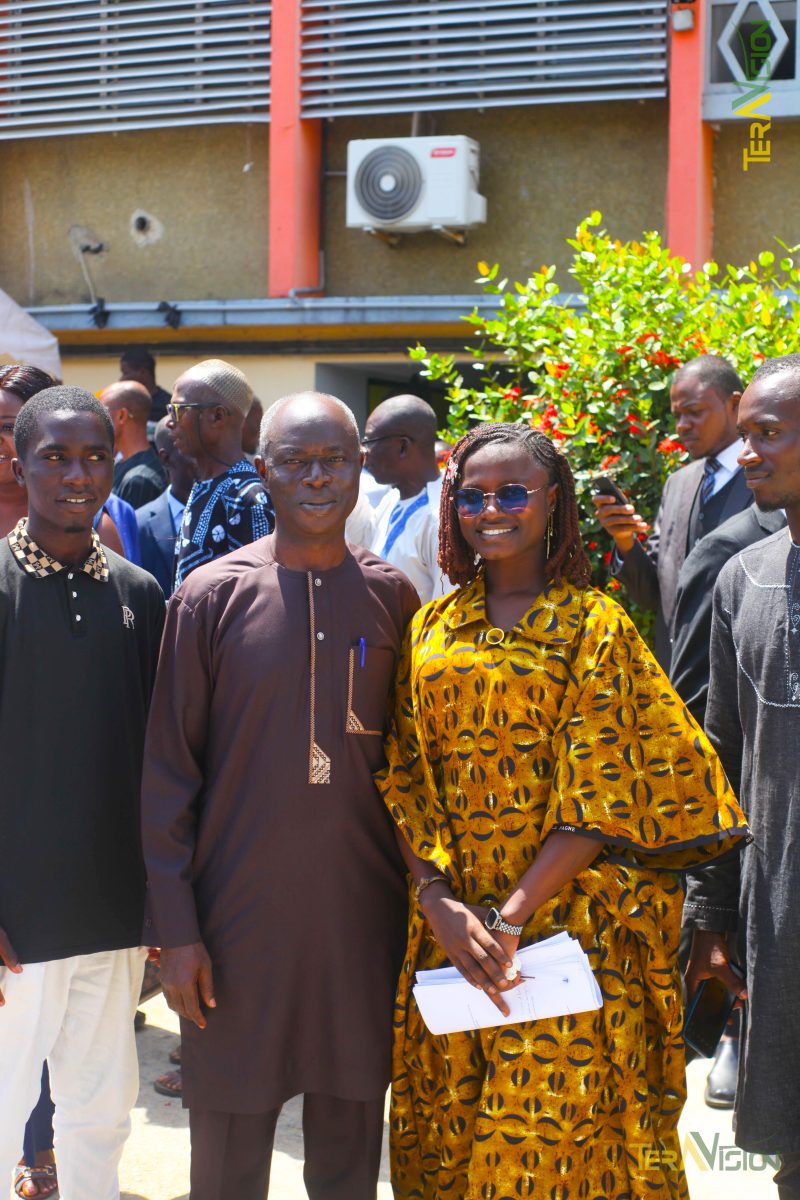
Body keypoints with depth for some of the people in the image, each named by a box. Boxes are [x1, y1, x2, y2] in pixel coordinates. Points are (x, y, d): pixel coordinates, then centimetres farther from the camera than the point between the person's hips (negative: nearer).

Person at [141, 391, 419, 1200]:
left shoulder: (391, 598, 4)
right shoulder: (210, 597, -4)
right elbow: (169, 772, -3)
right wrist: (177, 929, -7)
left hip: (363, 916, 2)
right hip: (238, 916, -2)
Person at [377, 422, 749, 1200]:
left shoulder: (595, 625, -3)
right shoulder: (431, 629, 9)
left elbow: (598, 798, -10)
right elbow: (405, 776, 4)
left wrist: (509, 918, -16)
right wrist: (439, 902, -10)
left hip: (560, 918, -4)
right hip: (446, 925, 4)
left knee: (550, 1132, 0)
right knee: (447, 1123, 11)